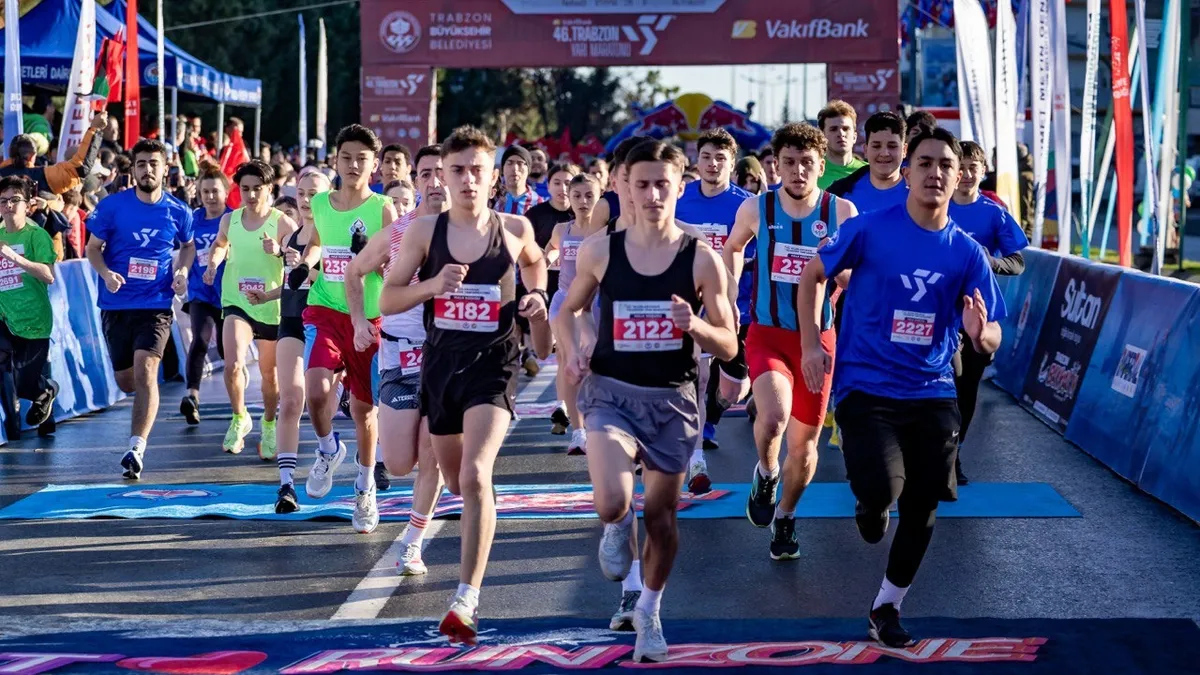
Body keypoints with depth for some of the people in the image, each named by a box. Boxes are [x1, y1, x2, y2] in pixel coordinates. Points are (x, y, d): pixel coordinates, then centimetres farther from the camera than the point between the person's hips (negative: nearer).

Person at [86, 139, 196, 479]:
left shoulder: (178, 212, 0)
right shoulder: (112, 206, -4)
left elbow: (188, 246, 18)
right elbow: (93, 247, 3)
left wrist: (182, 271, -1)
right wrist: (106, 273, -16)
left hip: (156, 304, -1)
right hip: (116, 305, 1)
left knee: (145, 372, -18)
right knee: (126, 381, 11)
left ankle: (137, 448, -19)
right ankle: (147, 400, 48)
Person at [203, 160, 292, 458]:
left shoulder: (283, 223, -10)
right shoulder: (229, 220, 1)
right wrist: (213, 263, 4)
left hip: (272, 307, -1)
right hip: (237, 303, 1)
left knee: (269, 373, 12)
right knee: (233, 365, -19)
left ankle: (269, 426, 37)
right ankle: (240, 417, 7)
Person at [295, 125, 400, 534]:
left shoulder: (383, 209, -5)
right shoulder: (320, 204, 5)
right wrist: (305, 264, 6)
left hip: (368, 319, -1)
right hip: (324, 311, 1)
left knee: (364, 407, 8)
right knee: (316, 390, -22)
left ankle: (365, 489, 29)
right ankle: (328, 450, 10)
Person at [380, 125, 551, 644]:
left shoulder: (515, 229, 0)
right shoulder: (424, 231, -1)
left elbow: (535, 261, 23)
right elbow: (388, 299, 0)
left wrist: (537, 297, 4)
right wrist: (432, 284, -17)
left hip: (493, 364, -3)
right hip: (441, 361, 3)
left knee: (475, 476, -21)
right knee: (455, 481, 16)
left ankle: (467, 600, -21)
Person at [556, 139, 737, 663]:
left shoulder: (701, 258, -7)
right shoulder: (600, 251, -3)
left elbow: (729, 347, -2)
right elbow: (569, 310, 14)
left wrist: (694, 326, -23)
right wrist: (572, 349, -6)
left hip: (672, 399, 1)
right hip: (611, 392, 0)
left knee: (662, 514, 11)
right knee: (612, 503, -23)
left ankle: (649, 612, 36)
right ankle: (618, 527, 17)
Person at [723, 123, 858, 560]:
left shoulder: (842, 213, -5)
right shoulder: (756, 209, -3)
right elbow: (733, 248, 18)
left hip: (818, 338, 1)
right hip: (767, 334, -1)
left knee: (804, 443, 9)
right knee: (773, 418, -28)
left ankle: (784, 518, 34)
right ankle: (765, 475, 5)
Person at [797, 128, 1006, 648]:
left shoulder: (967, 252, 0)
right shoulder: (868, 230, -8)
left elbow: (990, 339, 2)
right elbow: (812, 276, 5)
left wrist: (979, 334, -22)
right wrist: (811, 344, -3)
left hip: (933, 394, 4)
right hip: (866, 387, -3)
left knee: (921, 508, 7)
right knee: (882, 490, -23)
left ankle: (886, 609, 27)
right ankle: (870, 505, 17)